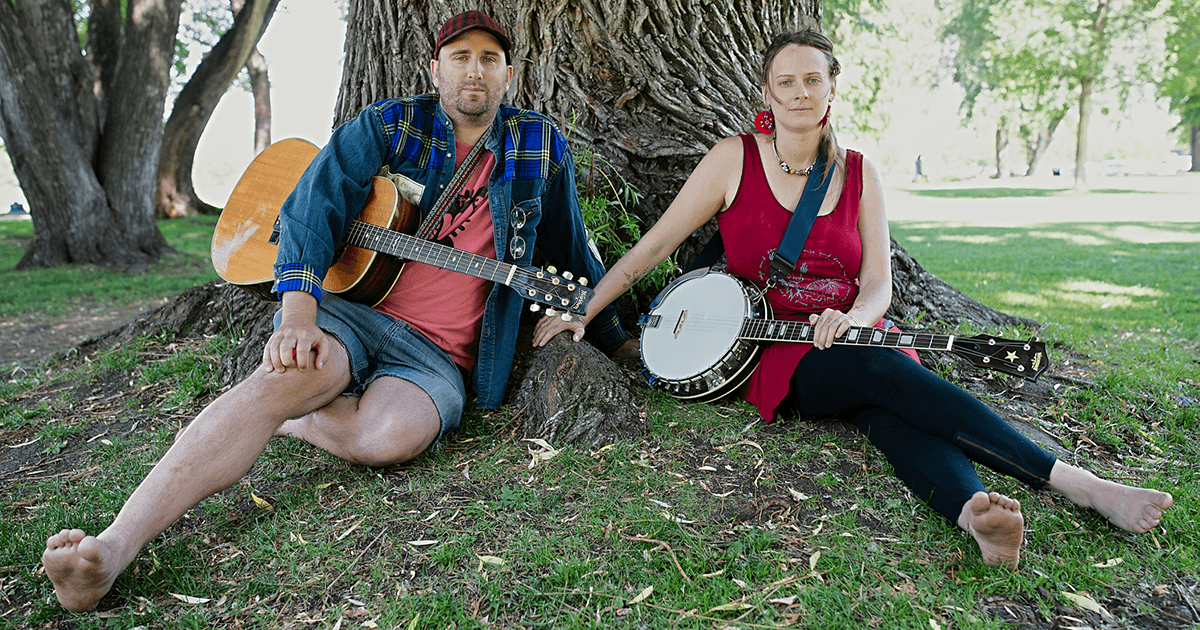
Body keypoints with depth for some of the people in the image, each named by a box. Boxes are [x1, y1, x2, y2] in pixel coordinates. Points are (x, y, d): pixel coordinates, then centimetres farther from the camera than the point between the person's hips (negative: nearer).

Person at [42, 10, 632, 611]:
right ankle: (116, 544, -38)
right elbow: (316, 200, -7)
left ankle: (280, 418, -5)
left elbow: (571, 249, 21)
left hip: (440, 356, 1)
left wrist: (612, 333, 25)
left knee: (391, 436, -33)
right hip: (351, 308, 0)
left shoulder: (541, 146, 11)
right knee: (290, 373, -34)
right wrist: (298, 309, -23)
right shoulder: (389, 126, 6)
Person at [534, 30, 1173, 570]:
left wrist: (850, 319, -20)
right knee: (884, 374, -31)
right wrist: (580, 311, -2)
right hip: (772, 353, -3)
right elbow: (654, 245, 1)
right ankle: (1076, 483, -39)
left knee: (887, 408, -31)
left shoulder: (858, 174, 8)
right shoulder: (735, 159, 0)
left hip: (847, 340, 4)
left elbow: (877, 285, 4)